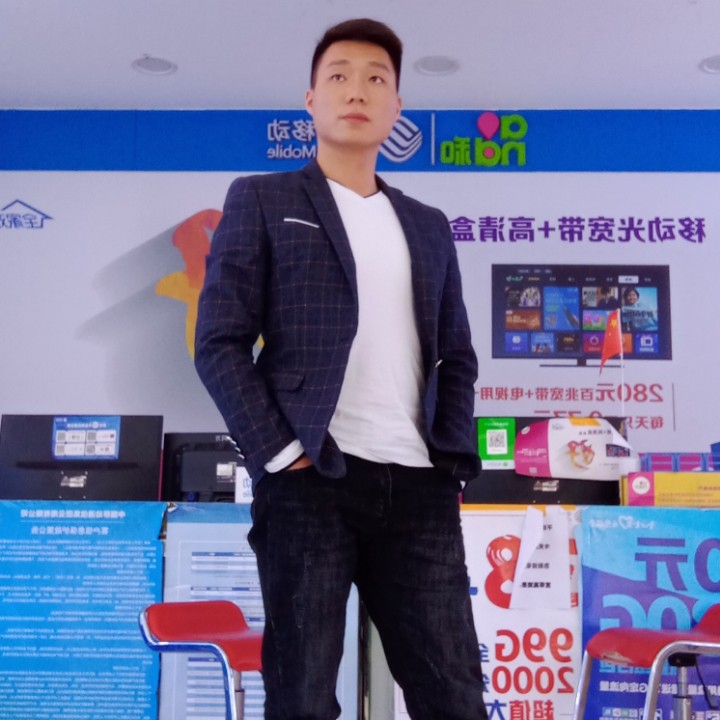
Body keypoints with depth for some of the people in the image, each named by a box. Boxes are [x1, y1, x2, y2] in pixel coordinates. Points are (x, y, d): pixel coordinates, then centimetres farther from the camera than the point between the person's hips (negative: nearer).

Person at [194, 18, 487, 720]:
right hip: (310, 479, -3)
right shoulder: (261, 201, 9)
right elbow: (219, 341, 0)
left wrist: (451, 457, 5)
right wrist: (280, 454, -9)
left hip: (417, 485, 4)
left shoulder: (428, 227, 22)